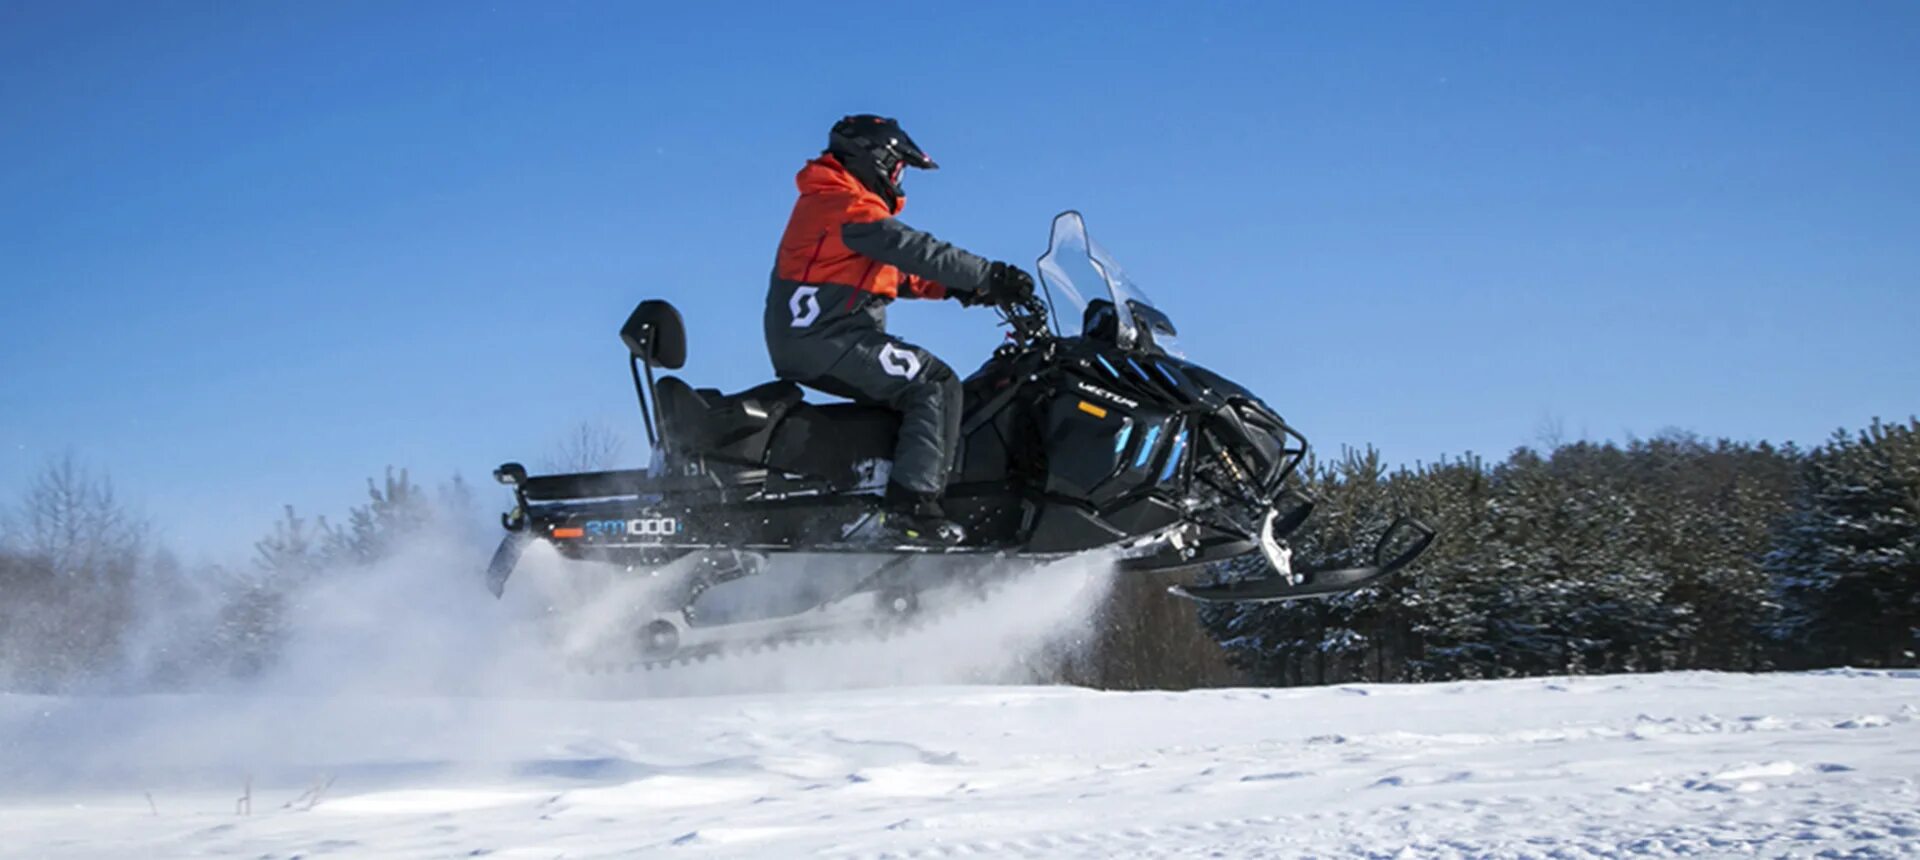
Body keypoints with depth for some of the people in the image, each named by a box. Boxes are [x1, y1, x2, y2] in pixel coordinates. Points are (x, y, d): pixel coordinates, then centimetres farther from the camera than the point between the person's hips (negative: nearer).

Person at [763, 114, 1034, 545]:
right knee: (936, 385, -17)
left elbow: (899, 272, 23)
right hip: (825, 337, -11)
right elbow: (915, 251, -19)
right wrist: (990, 275, -18)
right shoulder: (848, 207, -10)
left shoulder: (828, 203, 23)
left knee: (927, 388, 16)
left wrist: (964, 288, 13)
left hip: (804, 338, 11)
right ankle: (913, 504, -27)